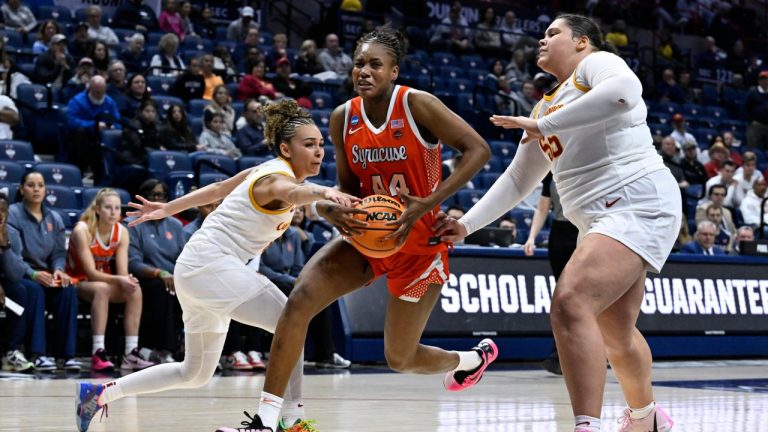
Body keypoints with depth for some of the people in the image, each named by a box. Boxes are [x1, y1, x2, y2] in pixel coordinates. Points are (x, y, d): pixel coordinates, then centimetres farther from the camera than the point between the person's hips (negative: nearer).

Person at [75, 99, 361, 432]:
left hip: (196, 267, 10)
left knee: (195, 374, 19)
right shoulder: (277, 177, -17)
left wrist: (168, 208, 34)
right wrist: (326, 193, -64)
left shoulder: (266, 171, 12)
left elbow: (217, 189, 24)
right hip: (211, 263, -10)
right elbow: (292, 193, -42)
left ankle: (99, 393, 24)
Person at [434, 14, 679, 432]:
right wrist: (466, 225, 16)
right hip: (599, 221, 10)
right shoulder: (547, 106, 21)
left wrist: (543, 126, -23)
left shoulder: (596, 63, -3)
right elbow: (517, 179, 26)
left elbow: (624, 90, -28)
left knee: (570, 303, -26)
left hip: (638, 203, -10)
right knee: (615, 333, 21)